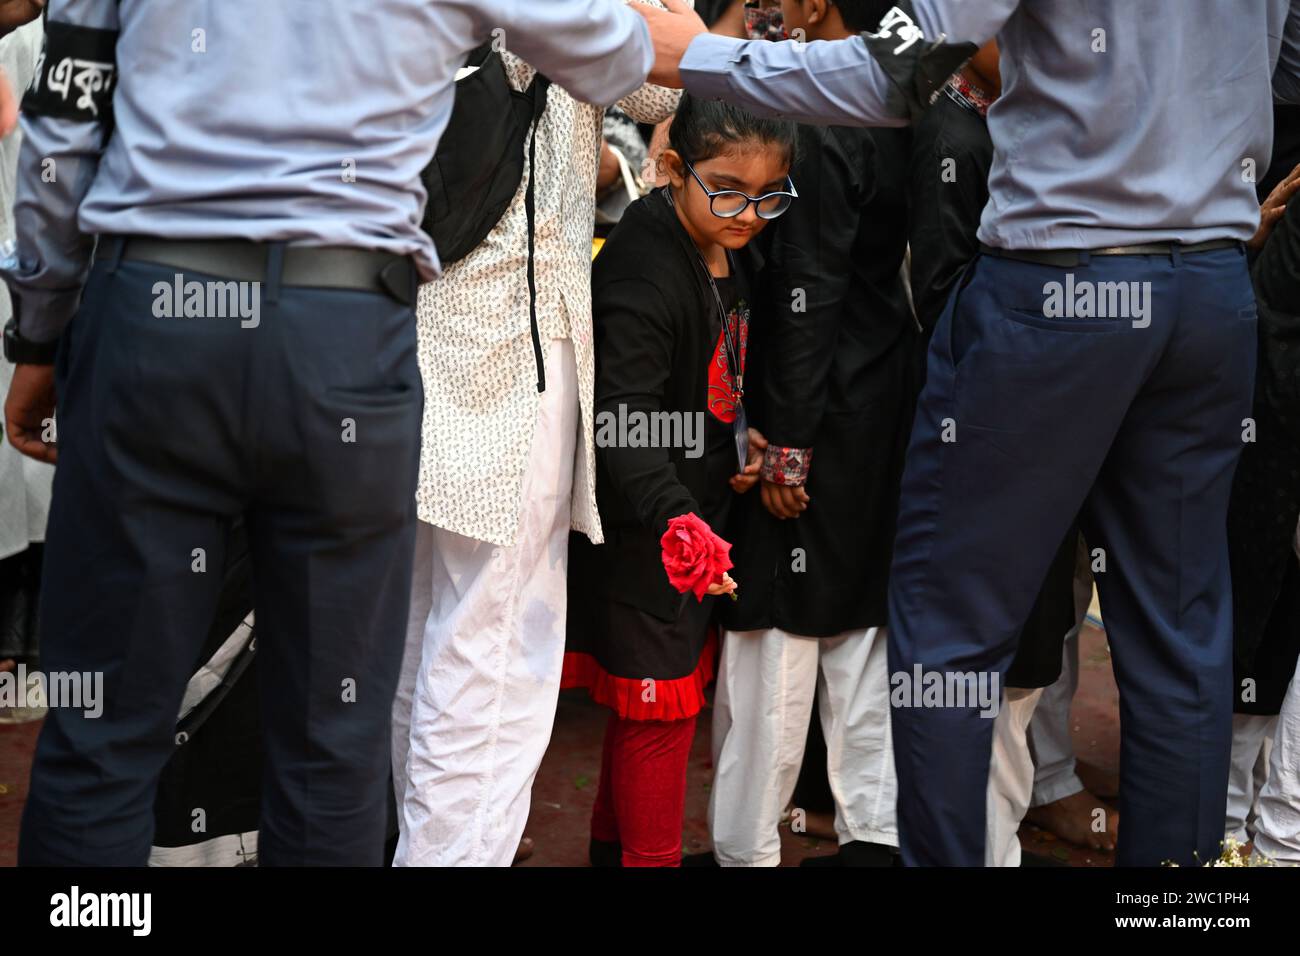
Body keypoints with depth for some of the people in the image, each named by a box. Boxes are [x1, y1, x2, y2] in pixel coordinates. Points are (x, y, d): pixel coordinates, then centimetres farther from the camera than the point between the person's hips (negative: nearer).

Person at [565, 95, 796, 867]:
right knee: (660, 706, 0)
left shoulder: (735, 259, 5)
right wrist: (675, 519, -45)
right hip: (644, 533, -9)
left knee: (664, 697, 20)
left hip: (701, 519, 9)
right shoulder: (645, 276, -24)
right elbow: (622, 426, -32)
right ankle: (650, 854, 16)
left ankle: (615, 843, 36)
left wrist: (753, 445, 5)